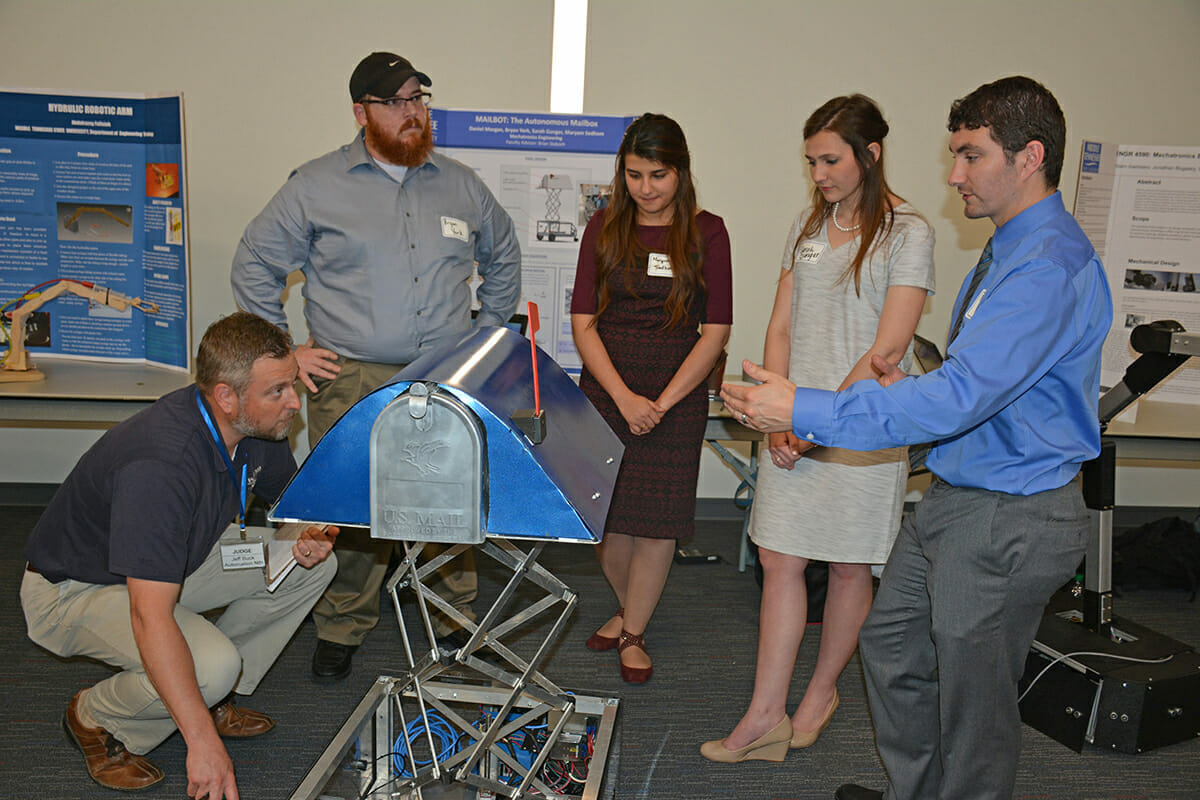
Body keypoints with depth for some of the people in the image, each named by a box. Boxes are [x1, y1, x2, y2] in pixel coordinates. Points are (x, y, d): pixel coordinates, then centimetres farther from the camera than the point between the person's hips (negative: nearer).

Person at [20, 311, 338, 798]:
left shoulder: (258, 428, -13)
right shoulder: (159, 465, -38)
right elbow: (151, 619, -41)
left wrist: (311, 534, -16)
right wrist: (203, 742, -42)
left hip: (171, 563, 8)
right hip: (74, 590, -8)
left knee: (310, 567, -5)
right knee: (213, 665, -31)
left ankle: (213, 698, 8)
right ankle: (98, 718, 1)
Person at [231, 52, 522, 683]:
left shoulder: (462, 186, 12)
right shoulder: (316, 186, 3)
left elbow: (503, 258, 27)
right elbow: (254, 264, 9)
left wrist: (487, 336, 18)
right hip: (349, 383, -2)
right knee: (351, 509, -1)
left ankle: (459, 619, 23)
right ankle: (342, 628, 19)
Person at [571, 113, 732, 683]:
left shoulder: (706, 232, -1)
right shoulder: (604, 228, 4)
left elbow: (715, 331, -3)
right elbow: (583, 322, 1)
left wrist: (662, 403, -9)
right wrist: (624, 397, -11)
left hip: (676, 397, -1)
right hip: (605, 393, 2)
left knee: (658, 519, 1)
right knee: (607, 514, 6)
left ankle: (634, 632, 21)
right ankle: (627, 608, 34)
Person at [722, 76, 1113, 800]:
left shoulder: (1050, 266, -23)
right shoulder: (1008, 251, 11)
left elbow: (958, 398, -31)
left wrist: (806, 413, -29)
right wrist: (917, 389, 2)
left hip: (1010, 521, -10)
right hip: (954, 500, 10)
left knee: (973, 699, 7)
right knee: (891, 645, 21)